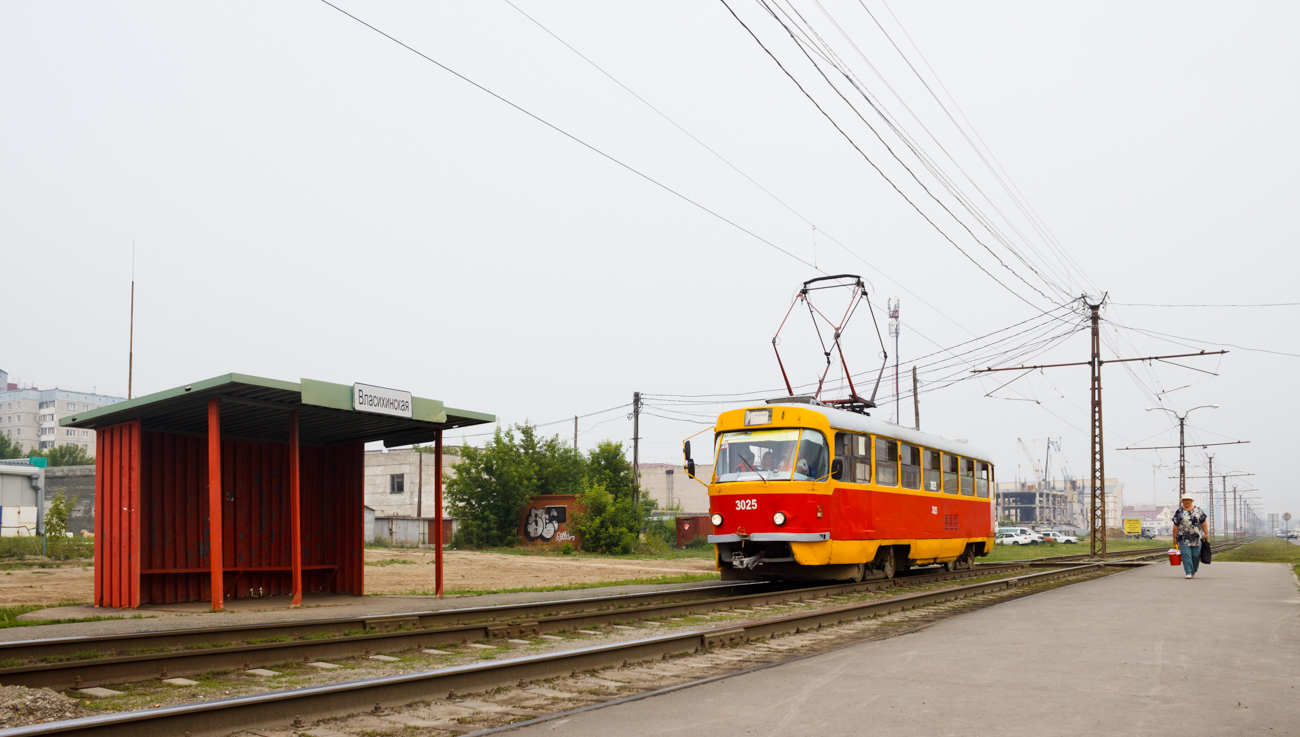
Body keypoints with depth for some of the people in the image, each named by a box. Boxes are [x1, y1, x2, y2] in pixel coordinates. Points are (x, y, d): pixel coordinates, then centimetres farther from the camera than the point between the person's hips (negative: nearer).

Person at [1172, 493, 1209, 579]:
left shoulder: (1198, 510, 7)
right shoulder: (1179, 512, 4)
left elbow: (1203, 523, 9)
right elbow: (1175, 527, 5)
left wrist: (1206, 534, 4)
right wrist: (1174, 538, 3)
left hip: (1197, 538, 1)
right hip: (1184, 539, -1)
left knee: (1196, 555, 2)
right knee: (1186, 555, -10)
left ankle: (1194, 571, 24)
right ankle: (1188, 573, -8)